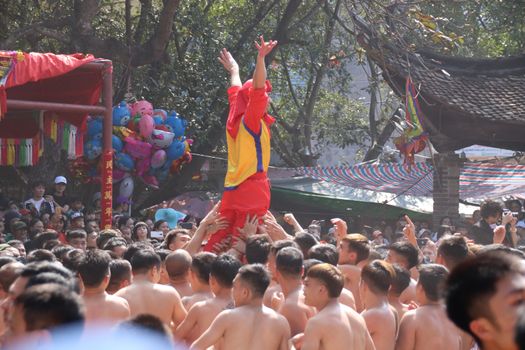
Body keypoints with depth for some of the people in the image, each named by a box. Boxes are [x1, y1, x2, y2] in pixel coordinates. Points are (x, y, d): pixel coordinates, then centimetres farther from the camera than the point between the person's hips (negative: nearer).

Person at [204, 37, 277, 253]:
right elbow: (257, 90, -25)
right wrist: (260, 58, -33)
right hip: (252, 187, -9)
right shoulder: (251, 121, -9)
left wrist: (234, 71, 49)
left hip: (233, 189, 9)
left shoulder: (236, 118, 13)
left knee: (218, 241, 5)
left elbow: (236, 92, 32)